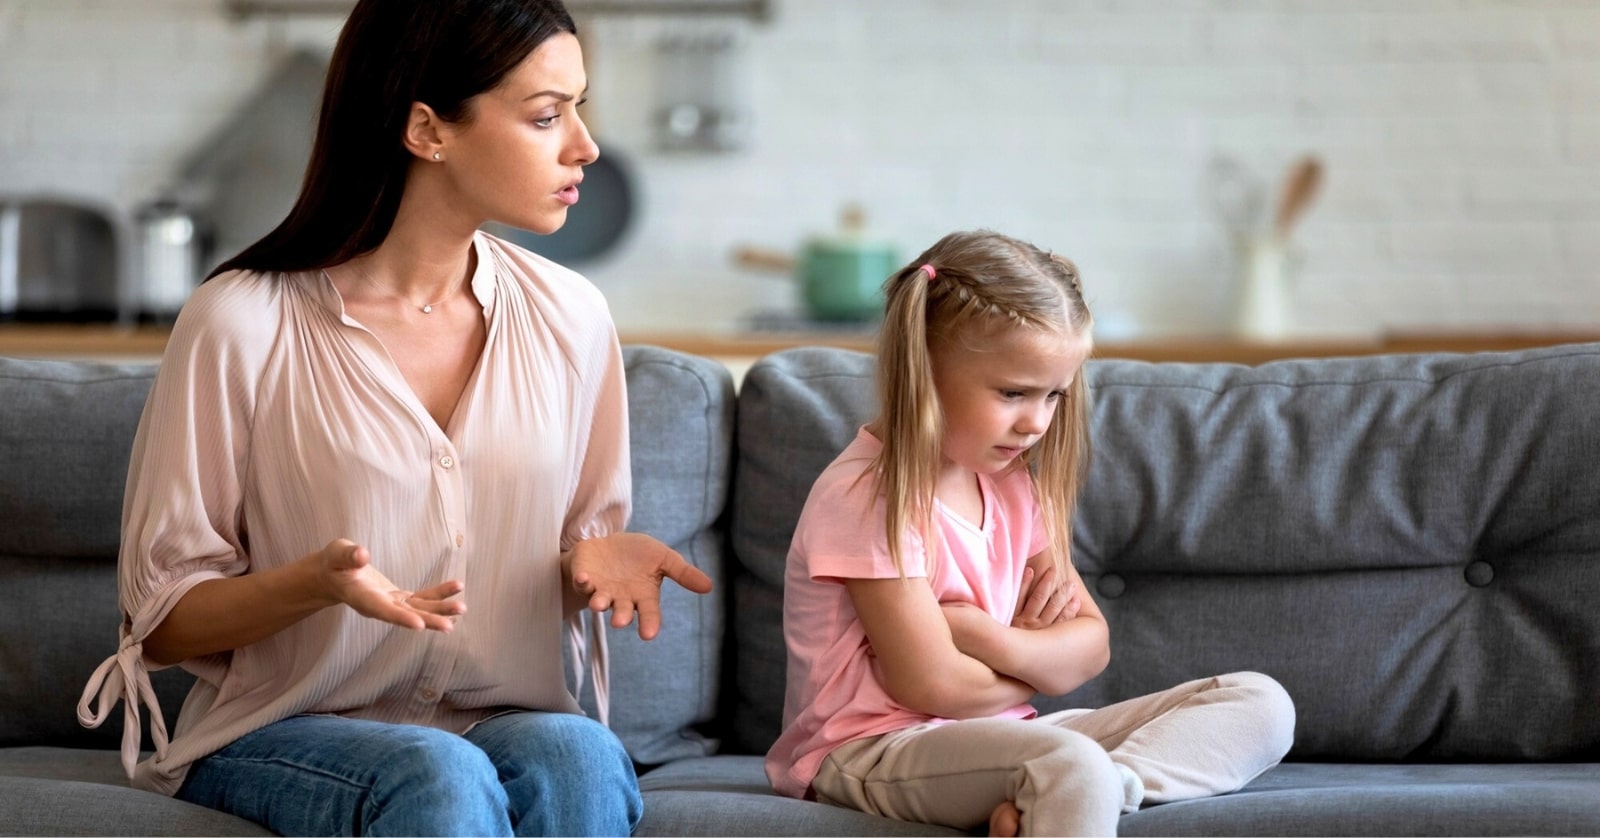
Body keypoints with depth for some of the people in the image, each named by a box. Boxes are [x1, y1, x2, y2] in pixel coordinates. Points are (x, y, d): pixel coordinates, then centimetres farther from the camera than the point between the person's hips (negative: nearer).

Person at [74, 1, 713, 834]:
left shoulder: (569, 317, 4)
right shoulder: (242, 324, -9)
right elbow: (161, 622, -4)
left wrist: (594, 560, -8)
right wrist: (315, 582, -24)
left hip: (508, 723, 4)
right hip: (280, 735, -4)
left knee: (580, 757, -32)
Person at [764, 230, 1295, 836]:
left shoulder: (1011, 486, 13)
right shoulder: (868, 497, -14)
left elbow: (1092, 643, 12)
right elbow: (933, 684, -18)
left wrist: (993, 641, -9)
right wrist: (1043, 666, 1)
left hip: (1001, 735, 10)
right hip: (869, 752, -10)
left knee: (1260, 704, -3)